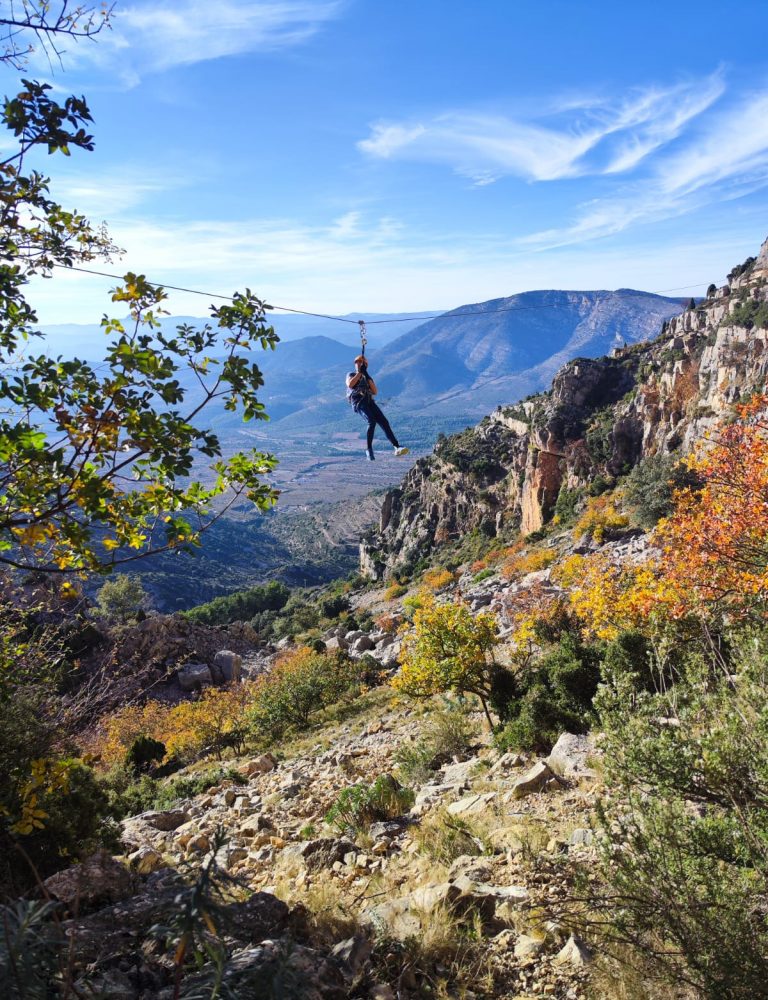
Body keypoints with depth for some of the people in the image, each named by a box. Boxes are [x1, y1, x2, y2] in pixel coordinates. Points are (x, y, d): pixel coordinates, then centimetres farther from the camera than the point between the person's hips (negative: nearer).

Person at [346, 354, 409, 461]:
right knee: (372, 421, -30)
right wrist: (359, 372, 0)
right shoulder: (351, 375, 22)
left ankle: (396, 447, -27)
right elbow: (350, 385, -3)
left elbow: (375, 392, 12)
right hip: (358, 401, -4)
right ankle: (369, 449, -25)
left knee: (384, 421, -17)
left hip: (369, 401, 4)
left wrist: (368, 377, 3)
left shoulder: (368, 377, 30)